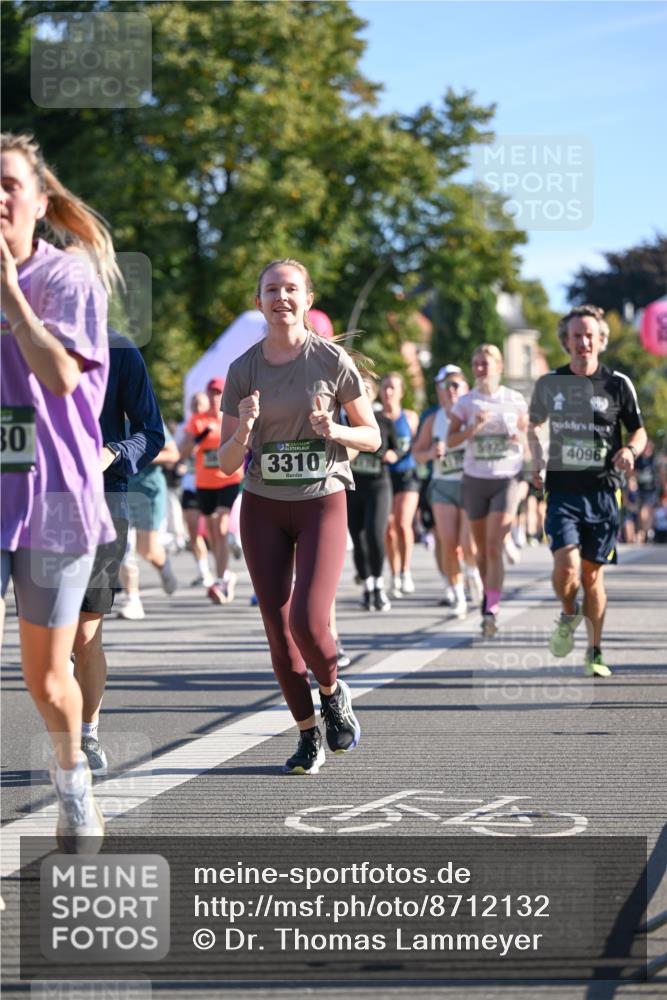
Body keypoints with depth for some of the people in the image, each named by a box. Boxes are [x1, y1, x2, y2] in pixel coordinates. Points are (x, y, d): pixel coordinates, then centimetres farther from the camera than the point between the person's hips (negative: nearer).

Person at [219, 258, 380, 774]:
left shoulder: (333, 360, -5)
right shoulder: (243, 370, 0)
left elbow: (372, 436, 3)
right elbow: (227, 462, 2)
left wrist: (334, 430, -17)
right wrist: (244, 430, -19)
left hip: (322, 503, -2)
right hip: (262, 507, 3)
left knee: (308, 621, -17)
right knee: (278, 630, 1)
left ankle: (333, 692, 15)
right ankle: (309, 736, 16)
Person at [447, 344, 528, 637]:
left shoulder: (515, 400, 2)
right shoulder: (466, 402, 3)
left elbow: (525, 435, 11)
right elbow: (450, 440, -2)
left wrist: (517, 436, -11)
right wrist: (472, 428, -19)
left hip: (506, 479, -2)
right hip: (475, 480, 2)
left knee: (494, 548, -14)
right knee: (482, 550, 9)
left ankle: (491, 612, -18)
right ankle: (488, 598, 28)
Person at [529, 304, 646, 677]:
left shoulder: (618, 384, 0)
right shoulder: (549, 384, 4)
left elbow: (639, 431, 10)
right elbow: (536, 425, 21)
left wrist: (631, 450, -12)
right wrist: (538, 459, 4)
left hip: (603, 491, 0)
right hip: (562, 490, 0)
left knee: (593, 574, 5)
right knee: (566, 565, -18)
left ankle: (595, 652, 21)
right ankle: (569, 615, 15)